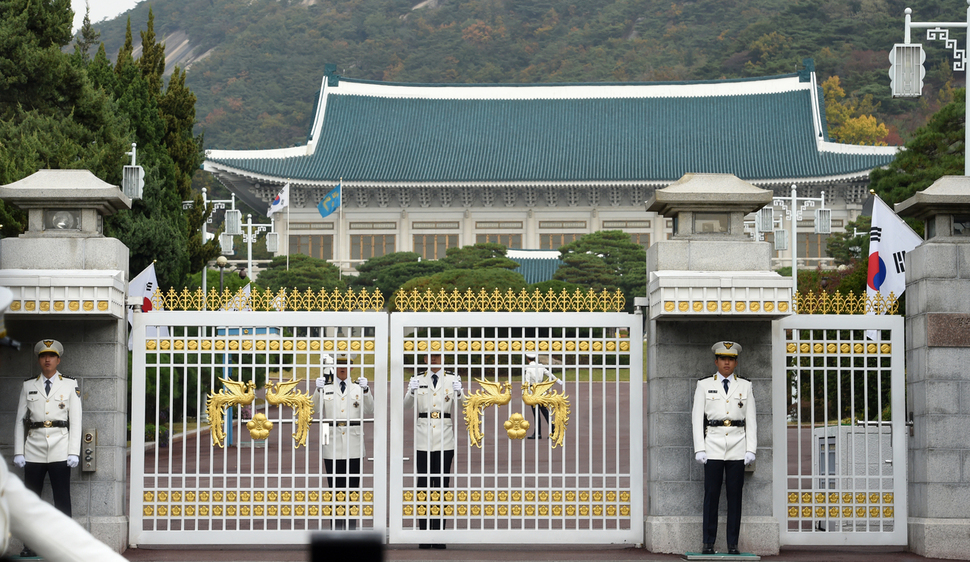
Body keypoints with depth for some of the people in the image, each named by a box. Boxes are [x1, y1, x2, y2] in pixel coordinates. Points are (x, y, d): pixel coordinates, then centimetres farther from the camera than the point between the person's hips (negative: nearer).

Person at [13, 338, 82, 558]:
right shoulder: (28, 386, 12)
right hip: (34, 451, 2)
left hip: (60, 450, -2)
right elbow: (20, 420, 10)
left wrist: (74, 452, -6)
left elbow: (76, 420, 3)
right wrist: (18, 452, 3)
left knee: (62, 499, -4)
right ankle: (29, 546, 4)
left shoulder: (70, 385, 7)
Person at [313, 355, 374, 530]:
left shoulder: (358, 388, 10)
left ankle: (351, 527, 8)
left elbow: (369, 413, -1)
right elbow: (315, 409, -3)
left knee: (352, 487, 2)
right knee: (335, 488, 0)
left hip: (353, 448, 0)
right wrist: (318, 390, -17)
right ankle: (336, 527, 5)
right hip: (332, 446, 0)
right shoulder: (326, 389, 9)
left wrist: (366, 391, -13)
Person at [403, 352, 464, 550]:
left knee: (442, 485, 2)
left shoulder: (453, 379, 6)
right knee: (423, 486, -1)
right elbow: (407, 405, -4)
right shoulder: (417, 380, 7)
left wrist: (459, 393, -28)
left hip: (445, 440, 0)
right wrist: (412, 392, -25)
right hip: (423, 441, 0)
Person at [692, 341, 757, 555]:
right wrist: (699, 449, -5)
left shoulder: (745, 386, 9)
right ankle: (708, 543, 0)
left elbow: (751, 420, 8)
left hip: (737, 449, 1)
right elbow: (697, 418, 4)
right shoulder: (704, 385, 6)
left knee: (735, 496, 0)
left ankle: (733, 544, 3)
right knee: (711, 495, -3)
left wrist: (751, 449, -1)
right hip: (713, 447, -1)